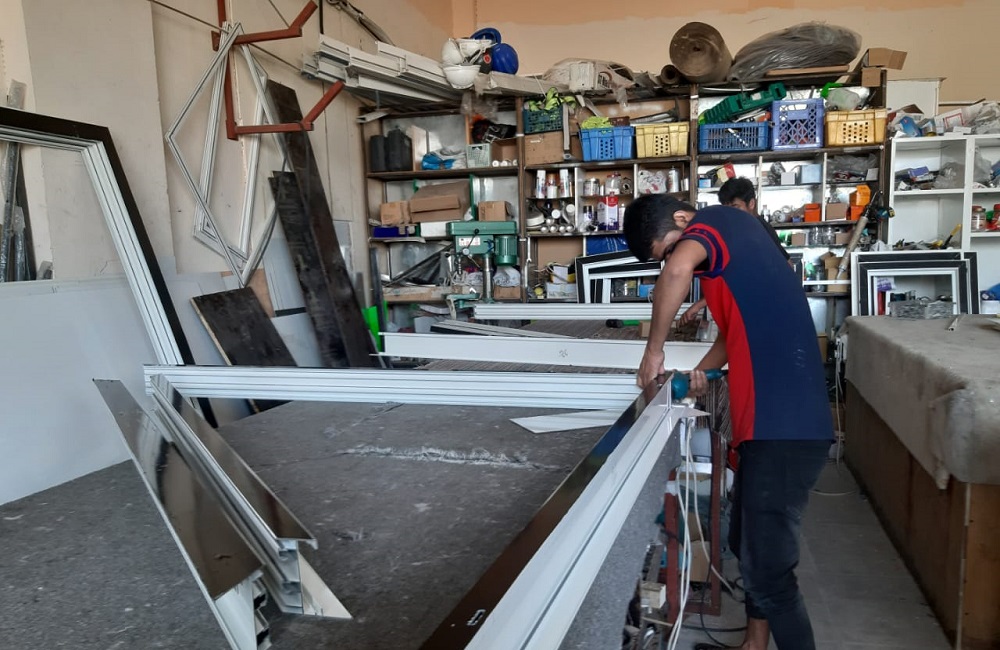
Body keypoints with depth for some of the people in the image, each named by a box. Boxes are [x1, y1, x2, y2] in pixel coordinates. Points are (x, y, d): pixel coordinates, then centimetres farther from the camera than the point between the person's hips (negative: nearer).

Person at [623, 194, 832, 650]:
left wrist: (654, 350, -19)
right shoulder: (724, 241, 20)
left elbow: (678, 271, -31)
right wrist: (702, 370, 17)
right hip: (770, 419, 11)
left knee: (767, 566, -3)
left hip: (785, 424, -11)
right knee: (747, 543, 21)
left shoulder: (714, 220, -8)